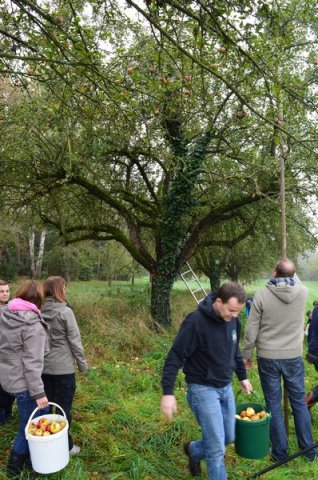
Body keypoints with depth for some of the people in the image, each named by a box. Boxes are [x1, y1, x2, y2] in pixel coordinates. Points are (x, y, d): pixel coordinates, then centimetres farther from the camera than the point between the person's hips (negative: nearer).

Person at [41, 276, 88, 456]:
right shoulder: (65, 312, -17)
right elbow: (75, 341, -13)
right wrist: (83, 363, -1)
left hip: (43, 366, 5)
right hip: (63, 367, -5)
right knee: (64, 407, 8)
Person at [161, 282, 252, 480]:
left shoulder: (233, 321, -4)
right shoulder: (196, 322, -25)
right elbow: (175, 357, -21)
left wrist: (243, 376, 19)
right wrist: (168, 392, -24)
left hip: (226, 387, 7)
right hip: (203, 389, -7)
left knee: (229, 438, 16)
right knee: (217, 447, -2)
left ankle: (194, 451, 42)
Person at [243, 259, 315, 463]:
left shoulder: (262, 295, -14)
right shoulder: (303, 292, -9)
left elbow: (251, 329, -9)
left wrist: (247, 354, 3)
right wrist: (292, 271, 32)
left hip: (268, 358, -2)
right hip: (294, 356, 2)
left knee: (274, 404, 10)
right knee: (299, 402, 16)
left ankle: (280, 452, 21)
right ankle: (308, 449, 28)